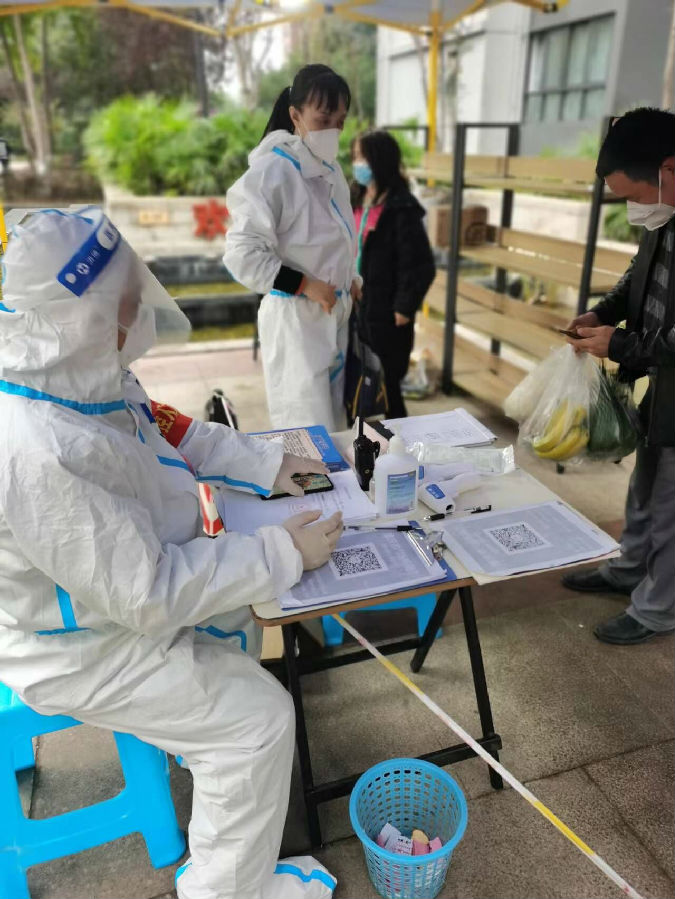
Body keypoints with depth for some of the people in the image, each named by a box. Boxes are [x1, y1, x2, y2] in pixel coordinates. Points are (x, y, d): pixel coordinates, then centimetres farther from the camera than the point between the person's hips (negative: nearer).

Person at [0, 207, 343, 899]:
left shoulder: (75, 374, -11)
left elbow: (171, 433, 5)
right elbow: (149, 595, -33)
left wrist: (269, 465, -1)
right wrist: (285, 553, -26)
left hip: (116, 585, 9)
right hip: (85, 649, -9)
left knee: (238, 587, 25)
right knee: (258, 718, -7)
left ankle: (203, 739, 47)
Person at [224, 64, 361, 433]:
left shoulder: (330, 167, 10)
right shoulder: (272, 170, -16)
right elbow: (242, 252, -20)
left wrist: (349, 278, 7)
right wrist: (305, 285, -20)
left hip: (335, 315, 8)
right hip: (294, 319, -8)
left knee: (334, 427, 16)